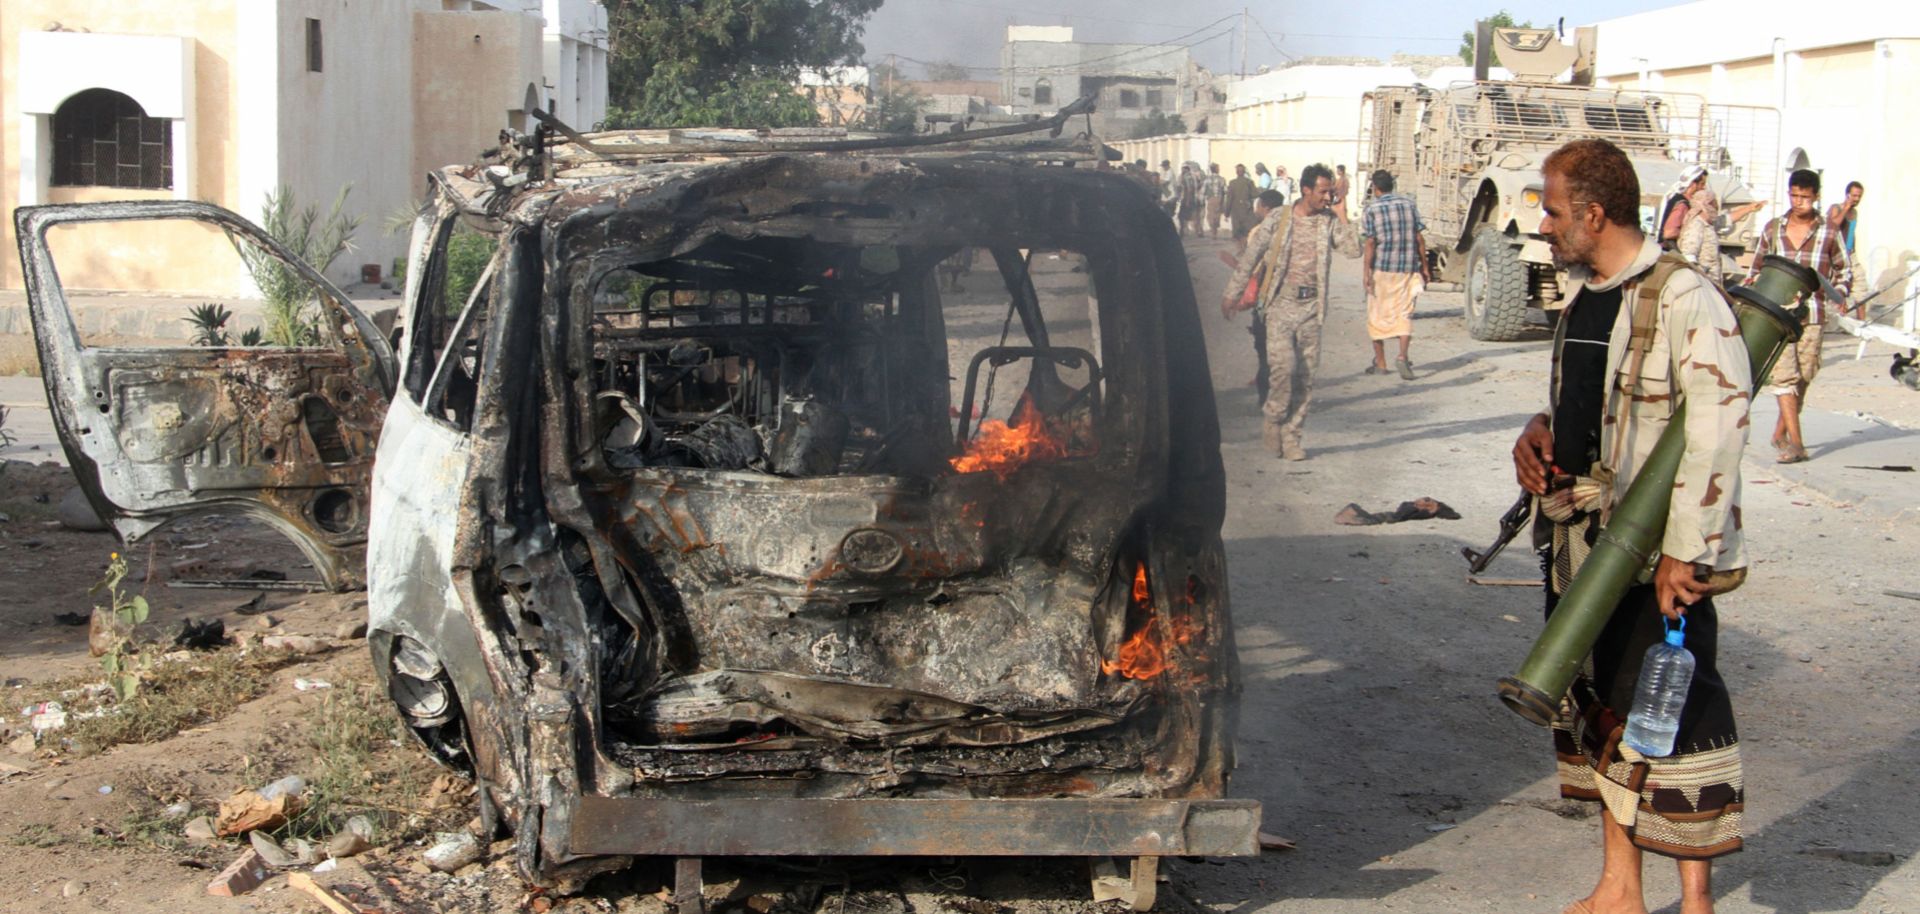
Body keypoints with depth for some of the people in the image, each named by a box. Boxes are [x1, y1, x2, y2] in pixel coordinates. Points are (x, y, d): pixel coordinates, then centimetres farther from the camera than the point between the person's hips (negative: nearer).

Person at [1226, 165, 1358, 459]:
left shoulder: (1329, 222, 4)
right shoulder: (1280, 218, 2)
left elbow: (1354, 250, -8)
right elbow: (1255, 255, 12)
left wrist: (1343, 218, -9)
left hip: (1311, 306, 2)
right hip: (1282, 303, -2)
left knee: (1305, 374, 2)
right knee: (1283, 365, -15)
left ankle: (1291, 435, 12)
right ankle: (1273, 420, 7)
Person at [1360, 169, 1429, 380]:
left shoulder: (1372, 209, -5)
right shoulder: (1409, 203, 5)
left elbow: (1370, 244, -11)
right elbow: (1419, 239, 5)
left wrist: (1366, 273, -10)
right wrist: (1424, 267, 12)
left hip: (1381, 268, -3)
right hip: (1408, 268, 3)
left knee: (1378, 315, 9)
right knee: (1404, 314, 6)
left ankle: (1380, 363, 15)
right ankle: (1403, 357, -13)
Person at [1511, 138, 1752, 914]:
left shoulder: (1681, 299, -16)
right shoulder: (1584, 297, 11)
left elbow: (1719, 426, -20)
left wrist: (1686, 550, -22)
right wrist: (1540, 429, 3)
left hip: (1657, 555, -9)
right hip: (1582, 541, 9)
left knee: (1673, 716, -2)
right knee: (1602, 710, 15)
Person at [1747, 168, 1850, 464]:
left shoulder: (1829, 232, 5)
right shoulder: (1773, 229, 8)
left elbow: (1844, 270, 14)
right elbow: (1758, 267, 19)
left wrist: (1840, 294, -2)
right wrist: (1753, 285, 1)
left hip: (1812, 314, 0)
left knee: (1803, 377, 5)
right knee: (1784, 375, -12)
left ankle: (1780, 433, 22)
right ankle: (1796, 442, -14)